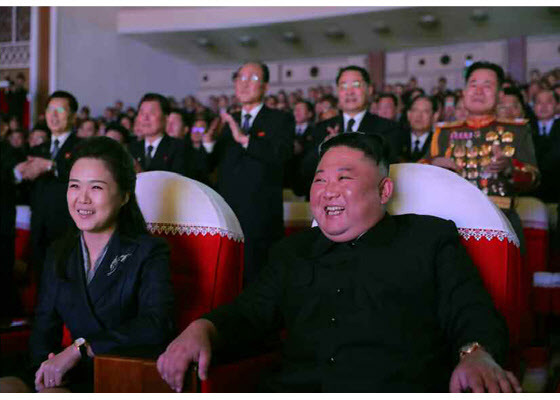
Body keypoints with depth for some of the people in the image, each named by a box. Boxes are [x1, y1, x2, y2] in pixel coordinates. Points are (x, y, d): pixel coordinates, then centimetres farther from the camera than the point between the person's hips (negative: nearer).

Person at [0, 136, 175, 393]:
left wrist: (79, 348, -23)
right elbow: (44, 326, 11)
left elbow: (156, 325, -21)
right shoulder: (58, 254, 13)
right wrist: (44, 365, -11)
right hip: (71, 376, 5)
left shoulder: (149, 252, -5)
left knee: (50, 396, -29)